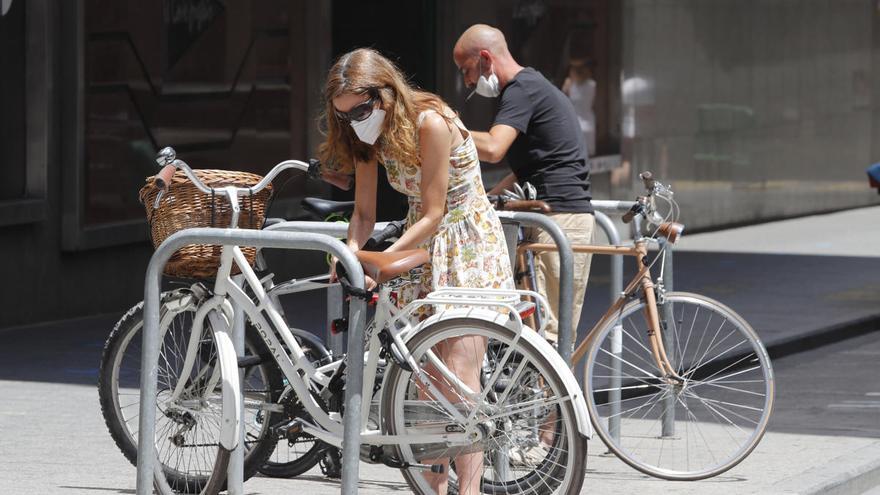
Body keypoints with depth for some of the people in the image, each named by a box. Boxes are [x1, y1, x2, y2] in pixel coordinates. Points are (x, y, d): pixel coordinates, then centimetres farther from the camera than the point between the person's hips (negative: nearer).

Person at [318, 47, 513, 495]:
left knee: (459, 376, -14)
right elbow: (364, 212, 1)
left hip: (469, 247, -7)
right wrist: (352, 253, -19)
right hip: (420, 246, 7)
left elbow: (433, 214, -23)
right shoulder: (370, 135, -2)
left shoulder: (431, 123, -25)